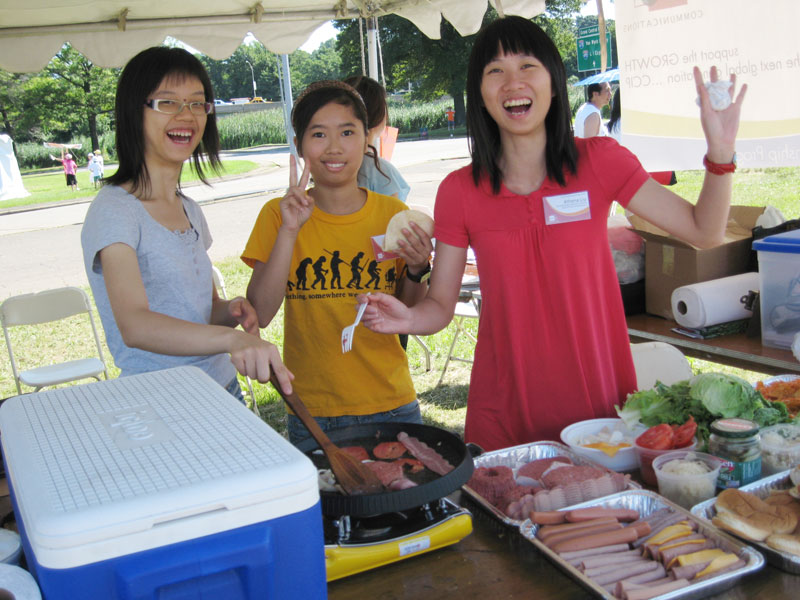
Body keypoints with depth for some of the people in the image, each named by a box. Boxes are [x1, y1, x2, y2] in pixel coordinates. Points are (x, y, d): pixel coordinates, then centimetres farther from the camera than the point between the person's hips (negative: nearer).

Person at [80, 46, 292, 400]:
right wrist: (233, 339, -43)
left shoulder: (190, 211, 11)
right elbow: (134, 324, -28)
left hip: (224, 391, 6)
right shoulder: (114, 211, -12)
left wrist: (229, 311, -3)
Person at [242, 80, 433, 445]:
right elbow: (260, 314, -13)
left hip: (390, 404, 1)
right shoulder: (278, 215, -3)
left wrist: (417, 270, -14)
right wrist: (288, 232, -21)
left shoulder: (393, 214, -1)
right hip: (311, 412, -1)